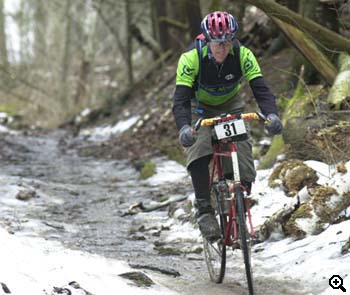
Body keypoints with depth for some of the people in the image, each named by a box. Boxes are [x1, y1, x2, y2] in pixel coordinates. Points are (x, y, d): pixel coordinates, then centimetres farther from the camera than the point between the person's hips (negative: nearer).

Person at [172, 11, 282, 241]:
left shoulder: (243, 55, -27)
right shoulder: (191, 58, -32)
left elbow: (261, 88, -31)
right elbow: (181, 99, -36)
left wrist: (272, 115, -51)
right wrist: (184, 128, -55)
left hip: (231, 105, 2)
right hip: (200, 107, -2)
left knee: (242, 152, -15)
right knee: (199, 153, -27)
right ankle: (204, 210, -18)